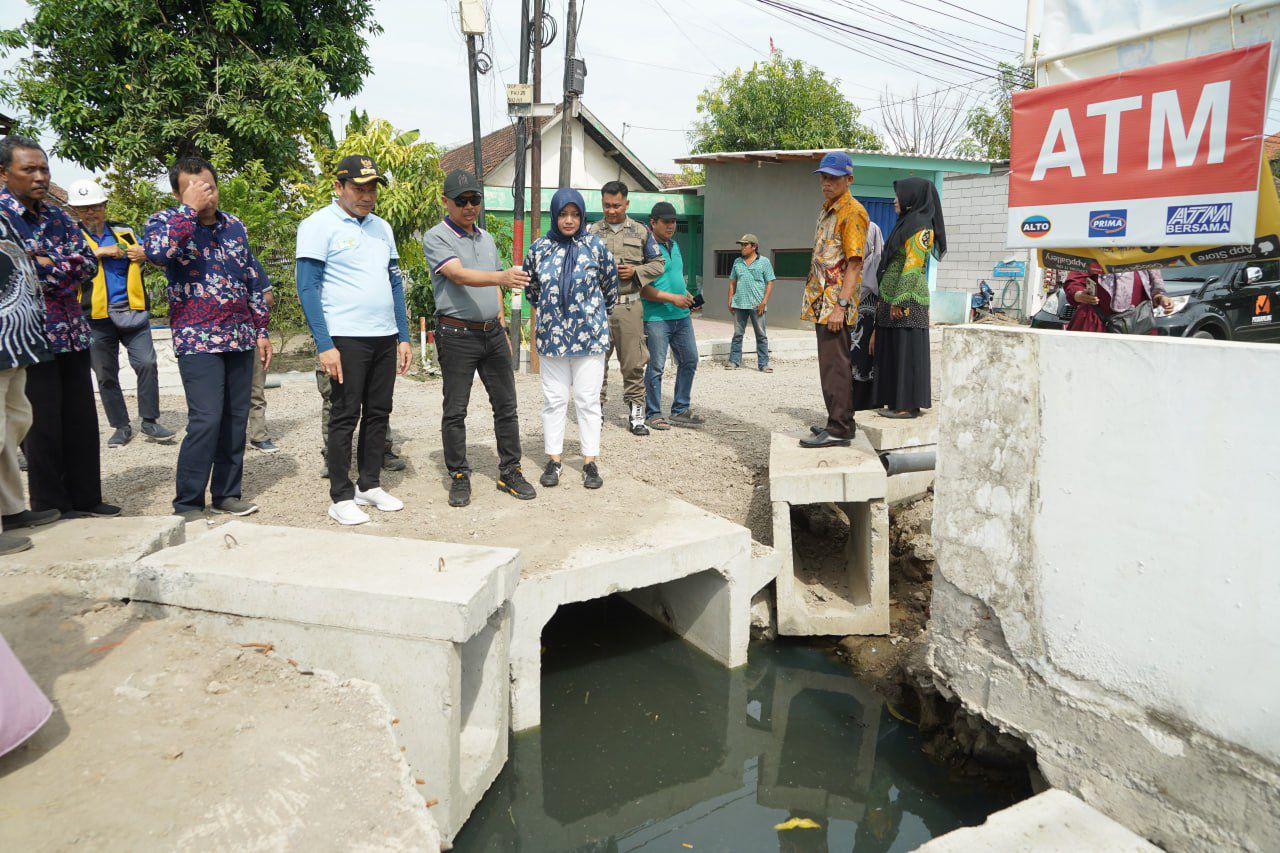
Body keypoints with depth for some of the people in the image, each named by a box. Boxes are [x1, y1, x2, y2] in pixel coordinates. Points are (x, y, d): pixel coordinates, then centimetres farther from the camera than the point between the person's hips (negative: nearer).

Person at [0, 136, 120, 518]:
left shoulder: (57, 216, 13)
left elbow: (88, 263, 5)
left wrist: (45, 266, -10)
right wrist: (64, 270, -10)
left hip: (72, 332, 6)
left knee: (82, 418, 10)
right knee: (43, 423, 1)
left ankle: (85, 497, 21)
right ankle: (50, 507, 12)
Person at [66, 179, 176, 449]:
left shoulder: (124, 232, 12)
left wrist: (144, 256, 0)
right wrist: (99, 252, -16)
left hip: (132, 310, 1)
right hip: (96, 316, -1)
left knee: (147, 363, -8)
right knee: (106, 375, 5)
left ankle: (150, 421, 3)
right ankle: (121, 426, 16)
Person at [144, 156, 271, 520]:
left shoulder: (234, 225, 13)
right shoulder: (164, 221, -1)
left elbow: (252, 281, 18)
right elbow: (156, 251, -26)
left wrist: (261, 330, 15)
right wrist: (190, 209, -19)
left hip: (239, 338, 5)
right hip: (197, 339, -5)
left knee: (236, 418, 8)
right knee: (206, 421, -12)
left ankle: (227, 492, 20)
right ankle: (187, 504, 1)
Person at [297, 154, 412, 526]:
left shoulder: (381, 227, 15)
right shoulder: (320, 225, -4)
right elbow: (307, 288, -9)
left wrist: (404, 337, 12)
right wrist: (324, 345, -16)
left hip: (385, 337, 6)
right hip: (345, 338, -6)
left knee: (378, 413, 10)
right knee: (345, 416, -2)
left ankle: (370, 485, 22)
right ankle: (341, 498, 7)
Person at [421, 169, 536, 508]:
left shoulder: (487, 238, 15)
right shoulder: (436, 237, -7)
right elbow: (459, 276, -24)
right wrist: (502, 276, -40)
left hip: (492, 332, 6)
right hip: (457, 336, -6)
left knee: (506, 406, 8)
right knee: (455, 411, 1)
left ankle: (510, 472, 17)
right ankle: (459, 477, 13)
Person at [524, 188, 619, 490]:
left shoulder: (595, 246, -2)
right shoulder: (539, 248, 2)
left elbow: (610, 284, 9)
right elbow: (531, 286, 17)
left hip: (590, 335, -1)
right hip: (551, 336, 1)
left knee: (588, 400, 4)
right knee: (554, 400, 7)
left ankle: (590, 462, 13)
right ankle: (553, 460, 17)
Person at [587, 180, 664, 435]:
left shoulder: (641, 232, 11)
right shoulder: (592, 232, 10)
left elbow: (658, 263, 11)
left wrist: (635, 271, -5)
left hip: (629, 306, 0)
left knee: (633, 362, 0)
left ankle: (636, 413, 8)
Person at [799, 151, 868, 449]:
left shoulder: (852, 212, -10)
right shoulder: (827, 209, 19)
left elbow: (855, 263, -17)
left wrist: (841, 305, -23)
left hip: (835, 302, -10)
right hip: (821, 301, 10)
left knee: (834, 365, -9)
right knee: (830, 363, 14)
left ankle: (839, 429, -5)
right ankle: (839, 421, 23)